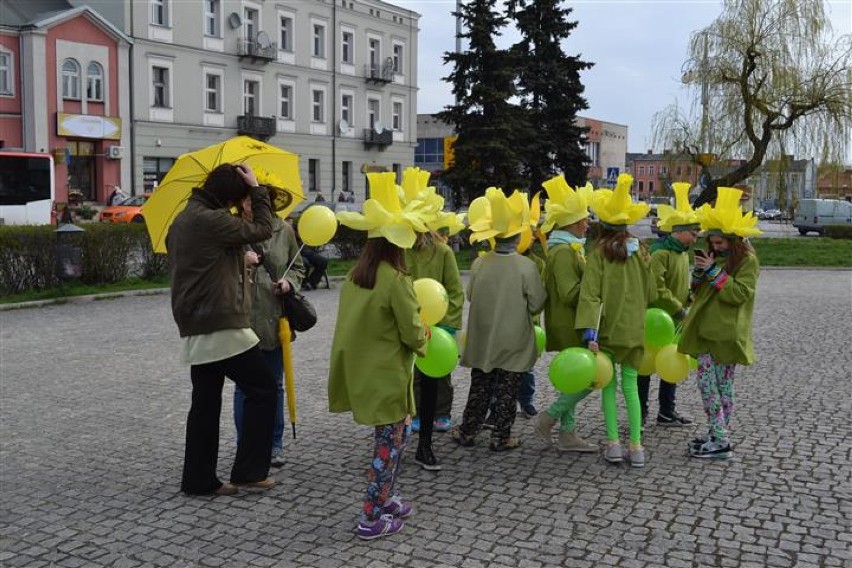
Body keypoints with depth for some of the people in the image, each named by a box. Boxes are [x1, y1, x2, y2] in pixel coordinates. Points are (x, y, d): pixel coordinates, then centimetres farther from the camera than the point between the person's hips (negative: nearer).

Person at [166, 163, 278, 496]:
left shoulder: (183, 219, 15)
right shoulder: (211, 220, -15)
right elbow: (262, 229, -8)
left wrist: (241, 260, 21)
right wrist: (257, 189, 0)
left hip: (194, 328, 10)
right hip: (221, 326, -10)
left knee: (205, 402, 13)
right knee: (262, 388, 1)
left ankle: (199, 480, 18)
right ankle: (249, 471, 4)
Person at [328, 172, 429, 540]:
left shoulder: (354, 276, 3)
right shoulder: (396, 280, -18)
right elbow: (412, 332, -14)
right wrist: (422, 342, 6)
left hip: (360, 371, 7)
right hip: (387, 375, -7)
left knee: (388, 438, 21)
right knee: (390, 443, 5)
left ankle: (384, 499, 31)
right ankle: (372, 519, 10)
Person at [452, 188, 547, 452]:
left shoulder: (479, 263, -10)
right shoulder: (527, 266, -16)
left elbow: (470, 295, 2)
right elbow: (536, 304, -10)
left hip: (483, 339, 3)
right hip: (513, 341, -3)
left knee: (479, 388, 16)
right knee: (507, 392, 9)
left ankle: (468, 431, 24)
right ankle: (501, 437, 16)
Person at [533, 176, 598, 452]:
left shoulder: (567, 248, 16)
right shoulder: (564, 251, -18)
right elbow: (570, 293, -23)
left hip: (567, 326, 11)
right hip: (570, 326, -11)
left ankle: (567, 433, 19)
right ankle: (548, 418, -1)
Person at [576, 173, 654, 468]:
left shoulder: (599, 253, -9)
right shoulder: (639, 251, 3)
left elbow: (590, 294, -16)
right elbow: (649, 292, 10)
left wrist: (589, 331, -19)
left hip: (608, 330, -3)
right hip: (634, 330, 3)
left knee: (608, 385, 9)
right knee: (630, 385, 10)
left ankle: (613, 442, 6)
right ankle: (636, 445, 8)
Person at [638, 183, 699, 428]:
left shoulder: (683, 253, 11)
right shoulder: (660, 252, -19)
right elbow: (656, 288, -25)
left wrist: (691, 296, 2)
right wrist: (678, 309, -19)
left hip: (675, 322, 9)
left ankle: (667, 412, 28)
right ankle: (640, 414, 10)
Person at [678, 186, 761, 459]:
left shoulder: (747, 260, -7)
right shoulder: (715, 257, 15)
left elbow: (741, 294, -17)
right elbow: (699, 291, 16)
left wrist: (714, 272, -20)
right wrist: (699, 271, -4)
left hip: (726, 332, -7)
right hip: (707, 328, 7)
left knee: (720, 384, -6)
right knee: (707, 381, 6)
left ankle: (721, 442, -2)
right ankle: (717, 435, 15)